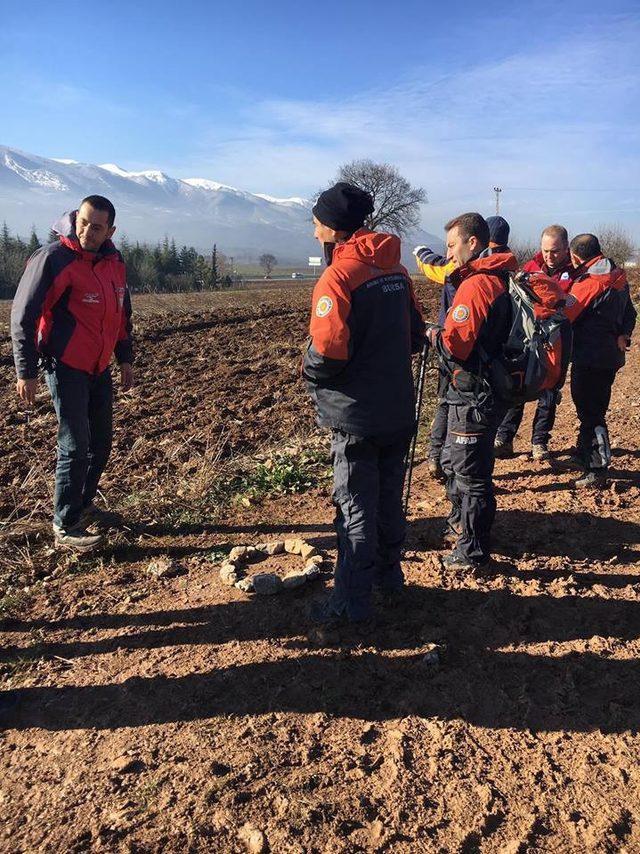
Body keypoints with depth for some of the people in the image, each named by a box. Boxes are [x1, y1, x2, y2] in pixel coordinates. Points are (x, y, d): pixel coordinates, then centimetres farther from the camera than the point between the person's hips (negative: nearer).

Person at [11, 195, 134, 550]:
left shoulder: (114, 261, 5)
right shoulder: (53, 259, -16)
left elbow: (122, 312, 17)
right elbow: (24, 315, -14)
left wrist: (125, 358, 17)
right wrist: (26, 371, -14)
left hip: (100, 368, 7)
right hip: (66, 369, -7)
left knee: (101, 443, 13)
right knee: (75, 447, -6)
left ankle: (82, 505, 32)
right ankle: (65, 527, 7)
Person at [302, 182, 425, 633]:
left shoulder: (339, 276, -16)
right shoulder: (395, 269, 8)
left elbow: (328, 348, -23)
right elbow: (415, 333, 12)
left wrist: (311, 377, -4)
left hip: (356, 414, -7)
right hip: (399, 408, 7)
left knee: (356, 508, 2)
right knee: (390, 498, 19)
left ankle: (352, 604, 12)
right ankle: (389, 575, 35)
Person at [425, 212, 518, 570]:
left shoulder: (476, 284, -19)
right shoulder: (500, 278, 12)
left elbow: (456, 346, -23)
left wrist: (434, 335, -4)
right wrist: (444, 334, 7)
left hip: (474, 396, -10)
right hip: (489, 389, 10)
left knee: (470, 473, 2)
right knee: (453, 461, 24)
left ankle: (473, 552, 16)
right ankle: (460, 524, 42)